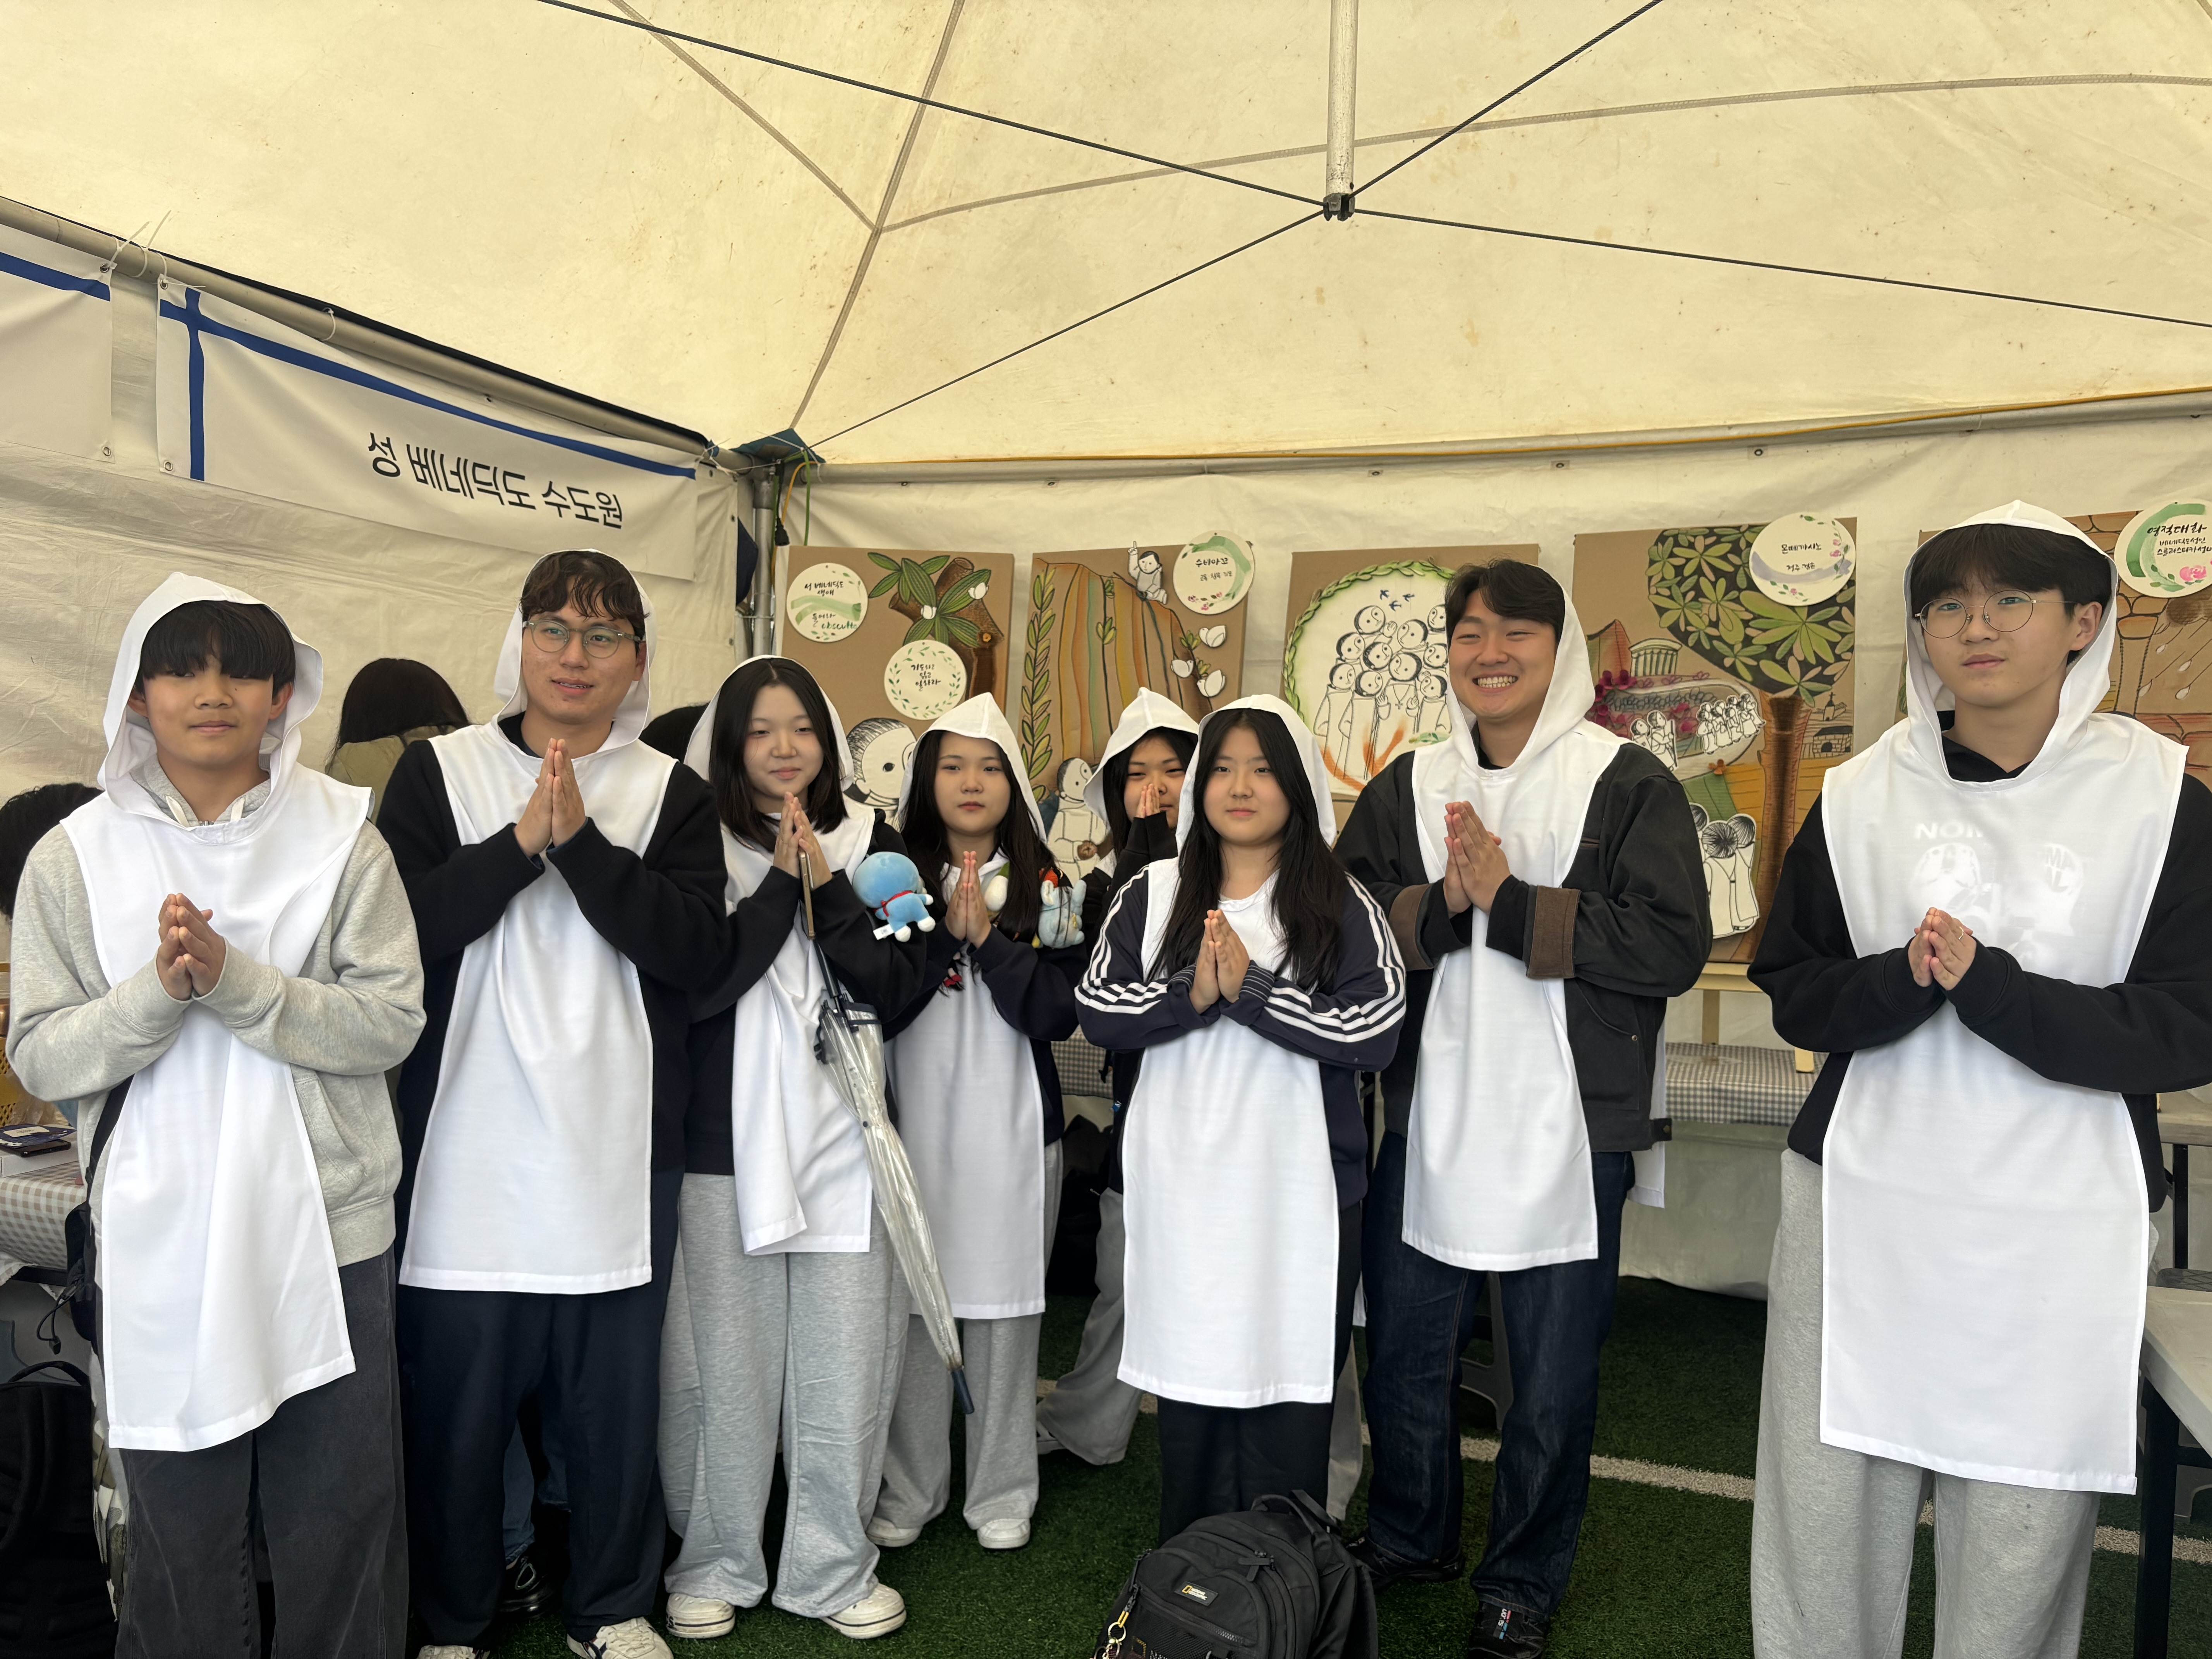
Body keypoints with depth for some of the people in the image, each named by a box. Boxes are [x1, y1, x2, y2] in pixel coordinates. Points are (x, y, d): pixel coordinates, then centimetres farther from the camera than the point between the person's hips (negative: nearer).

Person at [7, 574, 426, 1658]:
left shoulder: (342, 838, -2)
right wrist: (158, 990, -18)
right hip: (158, 1240, 1)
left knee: (344, 1527, 10)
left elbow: (392, 1021, -10)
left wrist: (234, 980, -20)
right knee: (180, 1535, 14)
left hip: (327, 1232, -1)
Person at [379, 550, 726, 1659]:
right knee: (456, 1400, 9)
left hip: (618, 1154, 1)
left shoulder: (673, 795, 5)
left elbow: (691, 946, -9)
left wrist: (581, 838, -17)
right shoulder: (439, 773, 4)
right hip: (467, 1148, 0)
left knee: (616, 1399, 11)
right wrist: (523, 840, -16)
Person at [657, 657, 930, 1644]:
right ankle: (716, 1565, 26)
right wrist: (783, 882, -13)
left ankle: (833, 1567, 22)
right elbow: (697, 984, -12)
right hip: (724, 1138, -2)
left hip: (842, 1136, 2)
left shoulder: (872, 844, 7)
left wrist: (827, 887, -12)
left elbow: (899, 987, -2)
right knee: (725, 1367, 6)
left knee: (845, 1367, 5)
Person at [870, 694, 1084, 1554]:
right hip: (917, 1121, 0)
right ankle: (908, 1493, 23)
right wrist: (945, 933, -15)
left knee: (1005, 1312, 7)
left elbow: (1059, 1012, -7)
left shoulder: (1044, 888, 3)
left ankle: (1002, 1496, 23)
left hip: (1012, 1128, 0)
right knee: (914, 1309, 6)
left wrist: (988, 937, -14)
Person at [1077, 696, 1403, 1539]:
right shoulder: (1152, 895, 8)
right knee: (1191, 1378, 11)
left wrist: (1248, 988, -16)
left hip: (1297, 1191, -2)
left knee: (1285, 1390, 3)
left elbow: (1376, 1033, -12)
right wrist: (1191, 994, -15)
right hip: (1182, 1187, 3)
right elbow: (1096, 1011, 0)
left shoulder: (1340, 905, -1)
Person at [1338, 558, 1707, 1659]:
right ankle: (1408, 1541, 43)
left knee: (1552, 1382, 11)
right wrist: (1440, 905, -18)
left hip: (1569, 1132, -3)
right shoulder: (1408, 787, 6)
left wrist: (1509, 901, -20)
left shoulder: (1630, 786, -6)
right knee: (1404, 1355, 18)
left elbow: (1675, 945, -17)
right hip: (1429, 1122, 4)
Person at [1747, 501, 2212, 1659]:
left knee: (2021, 1547, 4)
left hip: (2057, 1232, -1)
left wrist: (1994, 989, -18)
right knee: (1821, 1529, 5)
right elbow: (1791, 991, 6)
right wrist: (1899, 984, -14)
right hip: (1861, 1206, 2)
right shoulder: (1859, 797, 5)